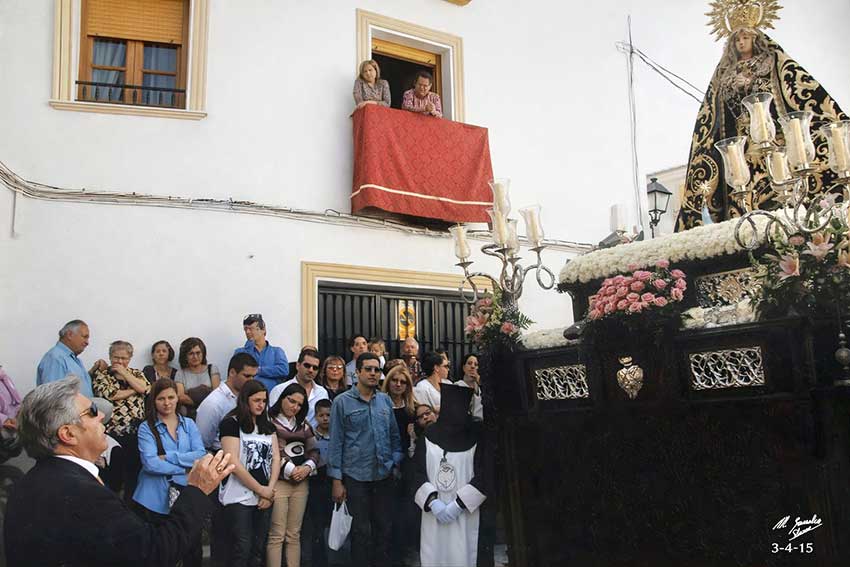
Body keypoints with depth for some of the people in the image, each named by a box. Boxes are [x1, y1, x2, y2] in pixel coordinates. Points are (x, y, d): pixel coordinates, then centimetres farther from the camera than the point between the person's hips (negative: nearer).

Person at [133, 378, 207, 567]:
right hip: (155, 500, -3)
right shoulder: (146, 427, -2)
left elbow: (201, 455, -4)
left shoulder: (189, 424, 9)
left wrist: (168, 457, -13)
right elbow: (150, 463, -14)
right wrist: (186, 467, -11)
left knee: (193, 551, 7)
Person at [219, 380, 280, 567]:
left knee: (259, 548, 7)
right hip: (239, 497, -6)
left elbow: (276, 457, 8)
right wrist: (260, 489, -10)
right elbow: (233, 462, -14)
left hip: (265, 497, 6)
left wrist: (270, 489, -6)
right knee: (242, 549, -6)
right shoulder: (231, 423, -6)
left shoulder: (268, 425, 13)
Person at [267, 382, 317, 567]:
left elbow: (313, 451, 14)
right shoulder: (269, 422, -4)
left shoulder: (303, 425, 17)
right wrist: (290, 469, -12)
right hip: (278, 482, -6)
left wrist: (307, 467, -5)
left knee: (294, 534, 8)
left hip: (301, 483, 6)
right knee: (277, 535, -5)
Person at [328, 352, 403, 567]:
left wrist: (396, 463, 2)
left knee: (384, 527, 10)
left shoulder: (385, 401, 7)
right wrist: (336, 480, -6)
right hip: (356, 477, -3)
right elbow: (335, 442, -3)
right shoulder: (342, 402, -4)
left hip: (384, 475, 3)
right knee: (361, 530, 5)